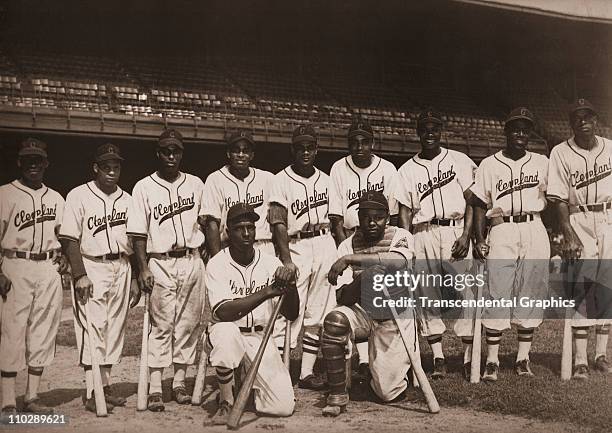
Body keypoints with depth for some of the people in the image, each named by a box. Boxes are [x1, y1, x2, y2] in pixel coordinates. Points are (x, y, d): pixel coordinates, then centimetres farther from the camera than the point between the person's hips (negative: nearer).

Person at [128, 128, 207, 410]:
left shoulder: (196, 184, 11)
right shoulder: (144, 187, 2)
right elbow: (138, 233, -1)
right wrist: (143, 268, -10)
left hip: (192, 260, 3)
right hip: (160, 263, -3)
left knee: (188, 323, 5)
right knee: (161, 324, -4)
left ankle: (179, 382, 16)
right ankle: (155, 389, 0)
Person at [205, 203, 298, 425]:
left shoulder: (271, 263, 0)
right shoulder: (217, 264, -8)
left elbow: (291, 315, -4)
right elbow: (223, 312, -24)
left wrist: (290, 284, -24)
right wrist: (266, 292, -32)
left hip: (261, 338, 2)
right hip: (227, 336, -2)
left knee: (284, 406, -13)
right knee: (226, 331, -40)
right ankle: (225, 402, -17)